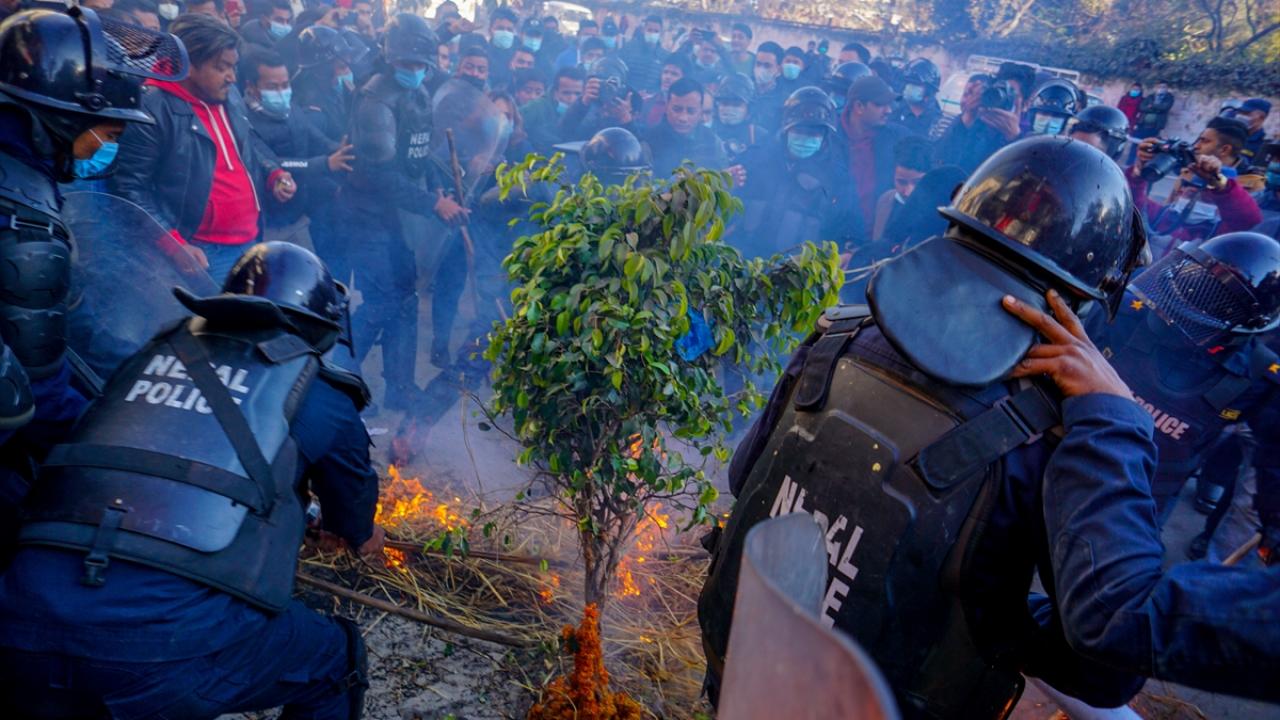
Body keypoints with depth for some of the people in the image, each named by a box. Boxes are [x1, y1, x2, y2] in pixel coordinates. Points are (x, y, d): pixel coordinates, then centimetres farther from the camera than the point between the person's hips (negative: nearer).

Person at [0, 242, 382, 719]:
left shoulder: (156, 352, 18)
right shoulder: (319, 393, 7)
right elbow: (352, 497, 26)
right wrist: (364, 538, 51)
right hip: (171, 637, -5)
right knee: (335, 661, 19)